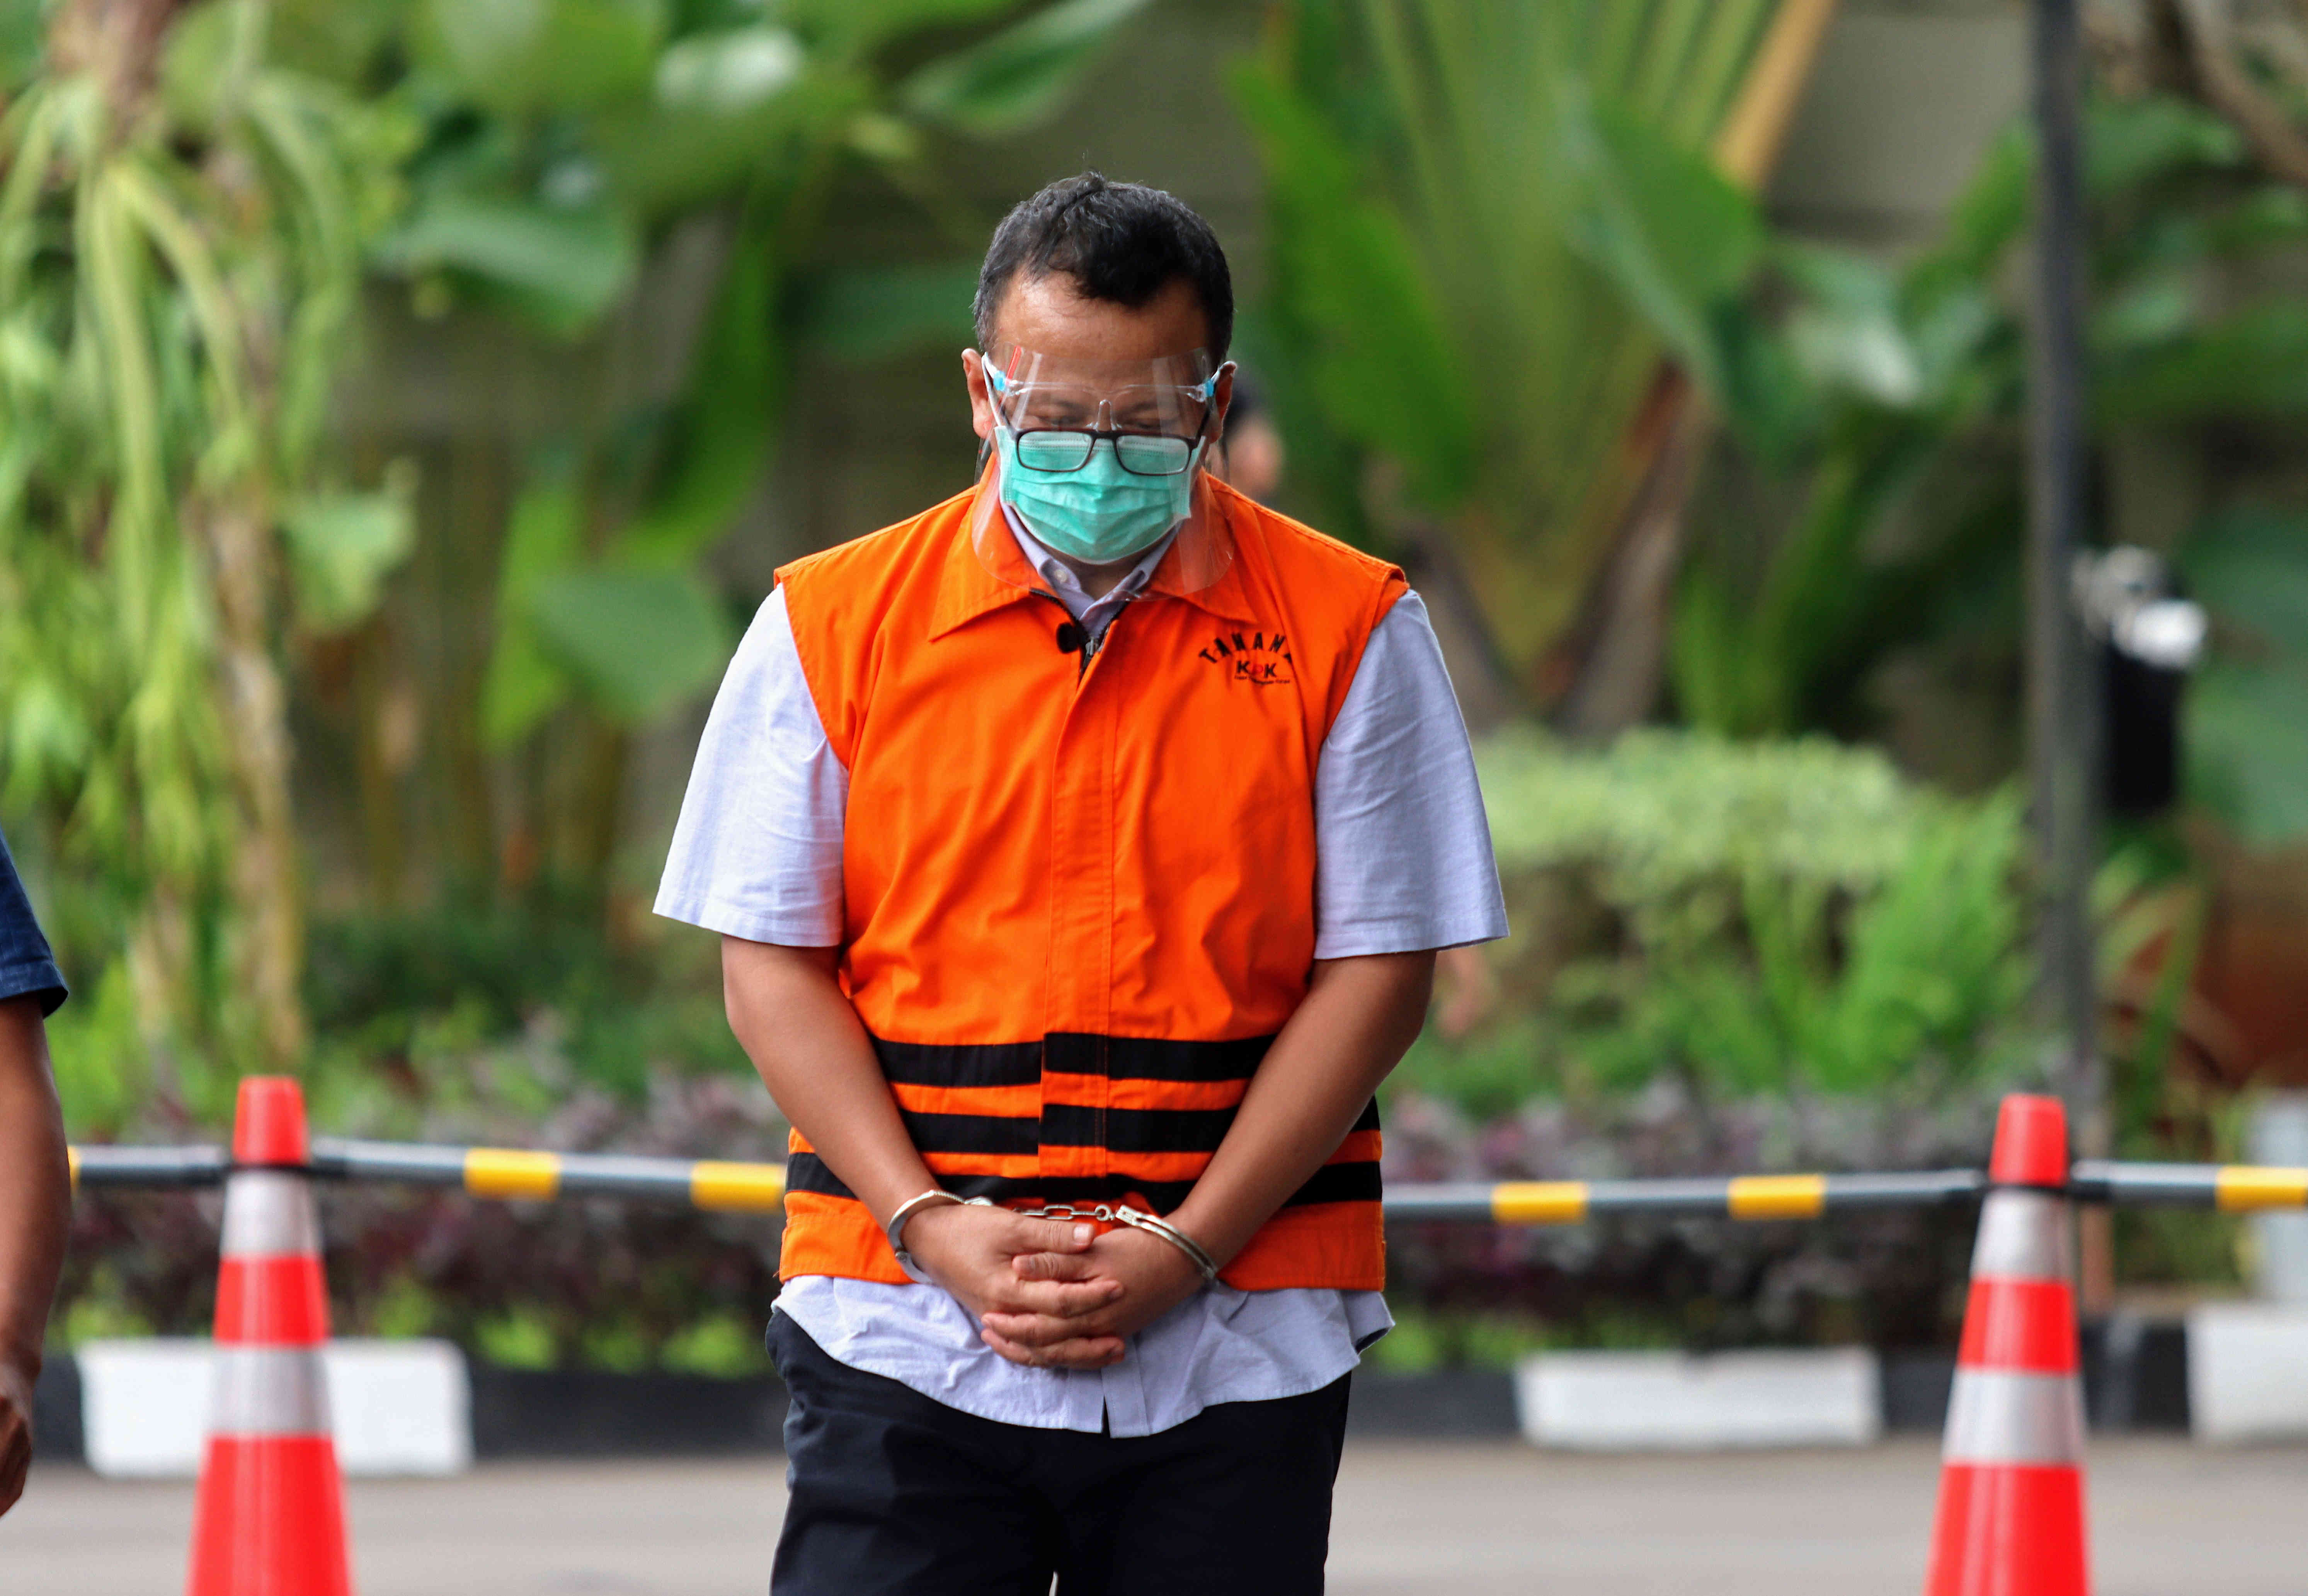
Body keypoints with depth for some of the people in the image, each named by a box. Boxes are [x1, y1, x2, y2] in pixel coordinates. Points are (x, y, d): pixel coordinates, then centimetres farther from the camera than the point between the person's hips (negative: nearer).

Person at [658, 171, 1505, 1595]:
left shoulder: (1349, 632, 2)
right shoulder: (831, 624, 4)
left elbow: (1377, 972, 1)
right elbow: (773, 969, 5)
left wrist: (1186, 1248, -9)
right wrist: (929, 1225, -9)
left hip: (1233, 1354, 0)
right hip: (903, 1339, 0)